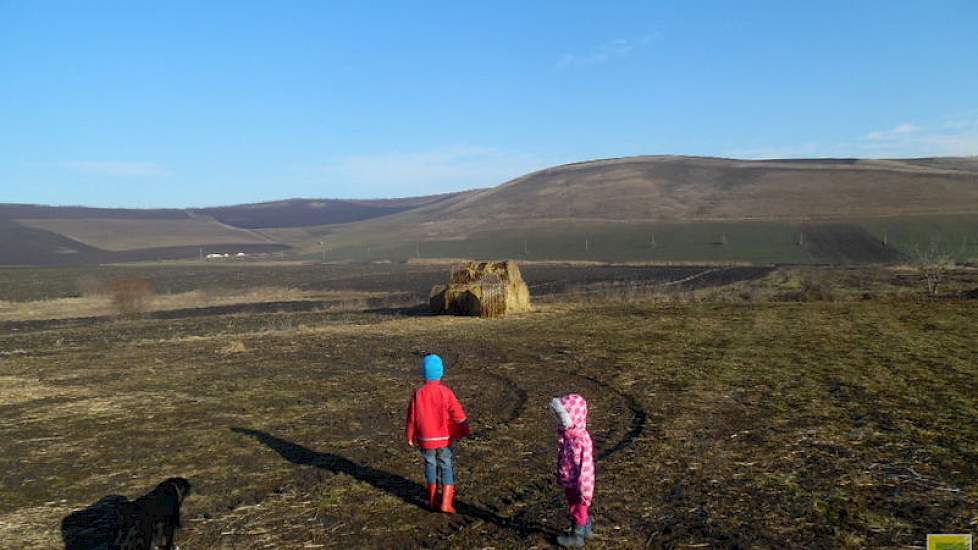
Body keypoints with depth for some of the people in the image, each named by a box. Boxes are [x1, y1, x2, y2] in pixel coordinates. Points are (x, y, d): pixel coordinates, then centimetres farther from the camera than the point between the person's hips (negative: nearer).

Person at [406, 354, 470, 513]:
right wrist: (464, 431, 4)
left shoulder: (418, 393, -9)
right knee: (446, 468, 8)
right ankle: (446, 503, 2)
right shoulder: (446, 392, -14)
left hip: (425, 439, 2)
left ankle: (433, 501, 24)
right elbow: (458, 414, -11)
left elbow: (412, 417, -1)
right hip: (444, 439, -1)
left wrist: (410, 437, 12)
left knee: (430, 466, 17)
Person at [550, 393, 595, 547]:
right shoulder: (565, 434, -4)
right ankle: (586, 529, 44)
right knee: (575, 507, 24)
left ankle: (577, 536, 30)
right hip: (568, 482, 8)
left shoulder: (582, 440, -30)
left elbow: (586, 466, -27)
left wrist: (584, 489, -22)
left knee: (579, 509, 12)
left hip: (577, 483, -8)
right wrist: (560, 476, 18)